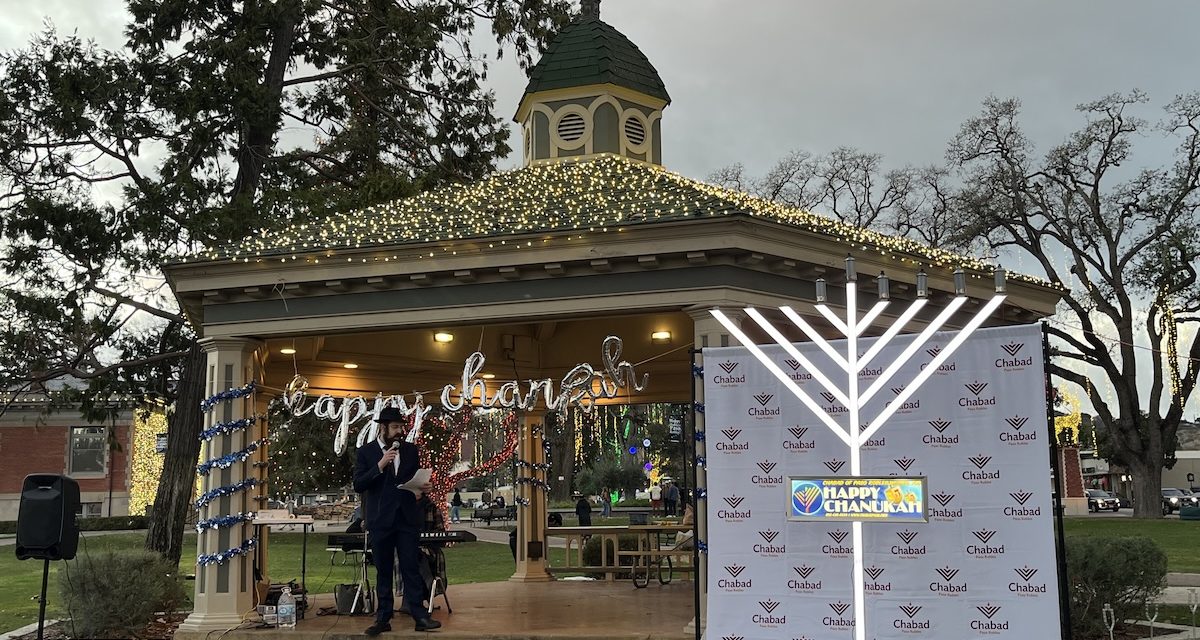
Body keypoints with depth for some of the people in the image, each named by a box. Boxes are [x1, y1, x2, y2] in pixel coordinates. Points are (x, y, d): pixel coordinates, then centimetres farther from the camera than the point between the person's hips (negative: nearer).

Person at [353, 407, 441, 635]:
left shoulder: (410, 450, 9)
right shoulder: (366, 452, 1)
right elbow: (358, 485, -7)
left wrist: (423, 486, -7)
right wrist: (380, 466, -18)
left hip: (407, 517, 2)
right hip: (380, 520, -1)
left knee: (411, 568, 0)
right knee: (383, 571, 6)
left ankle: (420, 617, 1)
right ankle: (383, 619, 13)